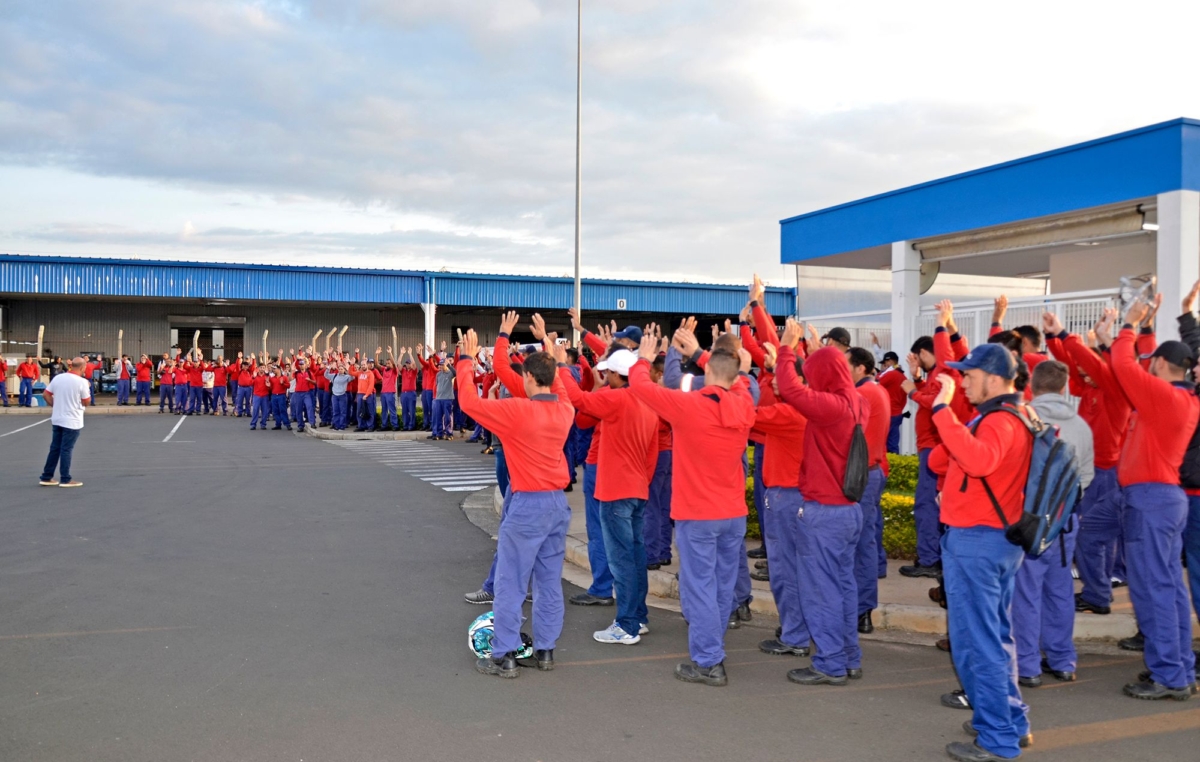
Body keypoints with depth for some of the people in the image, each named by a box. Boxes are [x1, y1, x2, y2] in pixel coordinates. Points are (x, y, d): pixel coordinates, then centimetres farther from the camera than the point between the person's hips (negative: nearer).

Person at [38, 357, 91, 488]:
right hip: (72, 422, -6)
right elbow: (86, 402, -8)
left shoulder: (58, 377, 3)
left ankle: (46, 477, 17)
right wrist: (88, 390, 6)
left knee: (55, 448, 13)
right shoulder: (82, 382, -14)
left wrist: (54, 405, 13)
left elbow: (46, 394, 7)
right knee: (66, 450, -1)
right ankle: (65, 479, 5)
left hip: (57, 419, 6)